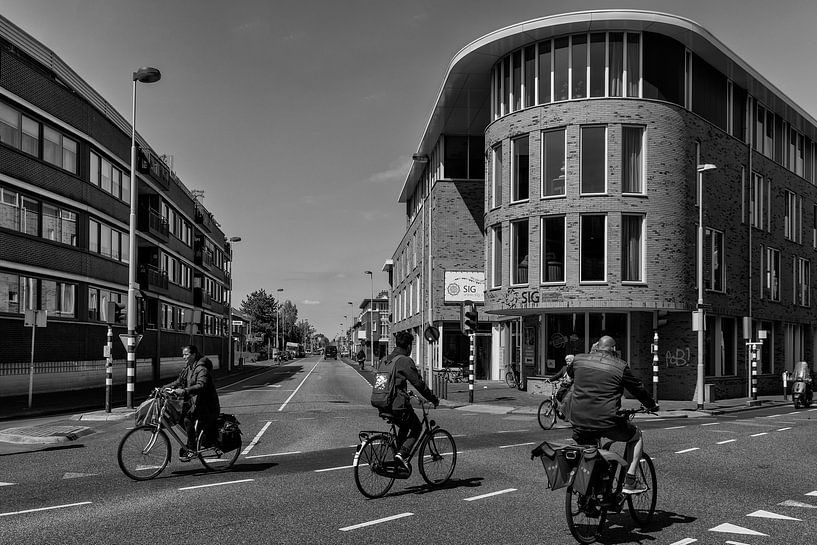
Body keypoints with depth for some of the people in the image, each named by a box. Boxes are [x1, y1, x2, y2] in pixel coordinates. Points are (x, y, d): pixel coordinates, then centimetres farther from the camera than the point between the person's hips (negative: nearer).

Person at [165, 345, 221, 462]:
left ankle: (191, 449, -15)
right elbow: (178, 382, 18)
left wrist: (184, 391, -41)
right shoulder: (187, 368, 13)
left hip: (206, 404, -9)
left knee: (187, 419, -25)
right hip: (193, 402, 9)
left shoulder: (202, 369, -17)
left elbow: (201, 386, -31)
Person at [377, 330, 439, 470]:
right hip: (399, 406, -7)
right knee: (417, 428, 15)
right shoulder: (405, 360, -11)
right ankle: (402, 453, -3)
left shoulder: (385, 360, 13)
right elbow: (418, 383, -11)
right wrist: (433, 399, 1)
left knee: (404, 426, 30)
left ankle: (400, 454, 25)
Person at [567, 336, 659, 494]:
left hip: (579, 421, 4)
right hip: (608, 421, -4)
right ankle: (629, 483, 17)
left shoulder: (579, 360, 9)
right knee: (636, 436, 23)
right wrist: (652, 405, 28)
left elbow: (569, 374, 30)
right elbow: (638, 389, 10)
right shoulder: (620, 366, 0)